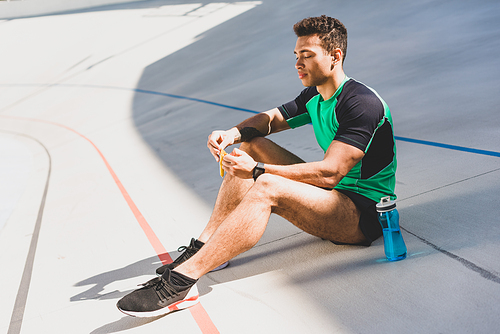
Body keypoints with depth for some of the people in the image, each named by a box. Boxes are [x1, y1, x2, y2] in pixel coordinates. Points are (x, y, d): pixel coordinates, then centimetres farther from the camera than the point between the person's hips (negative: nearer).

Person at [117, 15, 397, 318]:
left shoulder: (363, 103, -20)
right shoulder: (314, 96, 8)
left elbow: (330, 173, -27)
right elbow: (271, 119, 16)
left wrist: (258, 171, -29)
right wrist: (233, 134, -7)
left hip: (366, 213, -9)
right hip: (333, 191, 9)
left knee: (266, 188, -33)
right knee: (251, 145, 3)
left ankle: (181, 282, -32)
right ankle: (205, 245, -3)